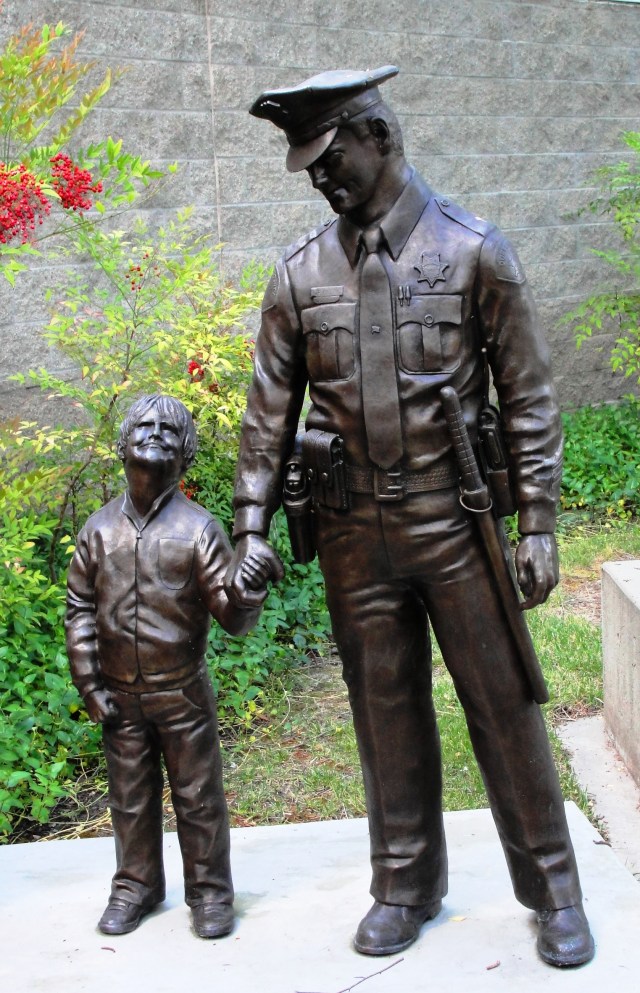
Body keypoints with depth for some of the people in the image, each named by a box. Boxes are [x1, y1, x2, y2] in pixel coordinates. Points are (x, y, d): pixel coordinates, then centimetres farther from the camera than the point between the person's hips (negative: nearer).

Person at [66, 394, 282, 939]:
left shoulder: (199, 528, -8)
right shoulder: (100, 529, 0)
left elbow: (230, 616, -9)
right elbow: (80, 609, 4)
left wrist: (248, 591, -32)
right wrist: (89, 685, 1)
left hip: (183, 693, -2)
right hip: (120, 695, 2)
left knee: (199, 796, 7)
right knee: (130, 797, 14)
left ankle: (210, 890, 23)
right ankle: (136, 886, 31)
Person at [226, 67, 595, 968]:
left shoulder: (474, 250, -4)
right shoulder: (301, 273, 4)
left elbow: (528, 397, -2)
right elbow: (269, 414, 7)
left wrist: (538, 526, -5)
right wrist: (251, 532, 3)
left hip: (454, 522, -2)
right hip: (353, 534, 3)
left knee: (504, 705, 4)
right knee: (387, 715, 12)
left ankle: (553, 890, 21)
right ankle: (406, 886, 29)